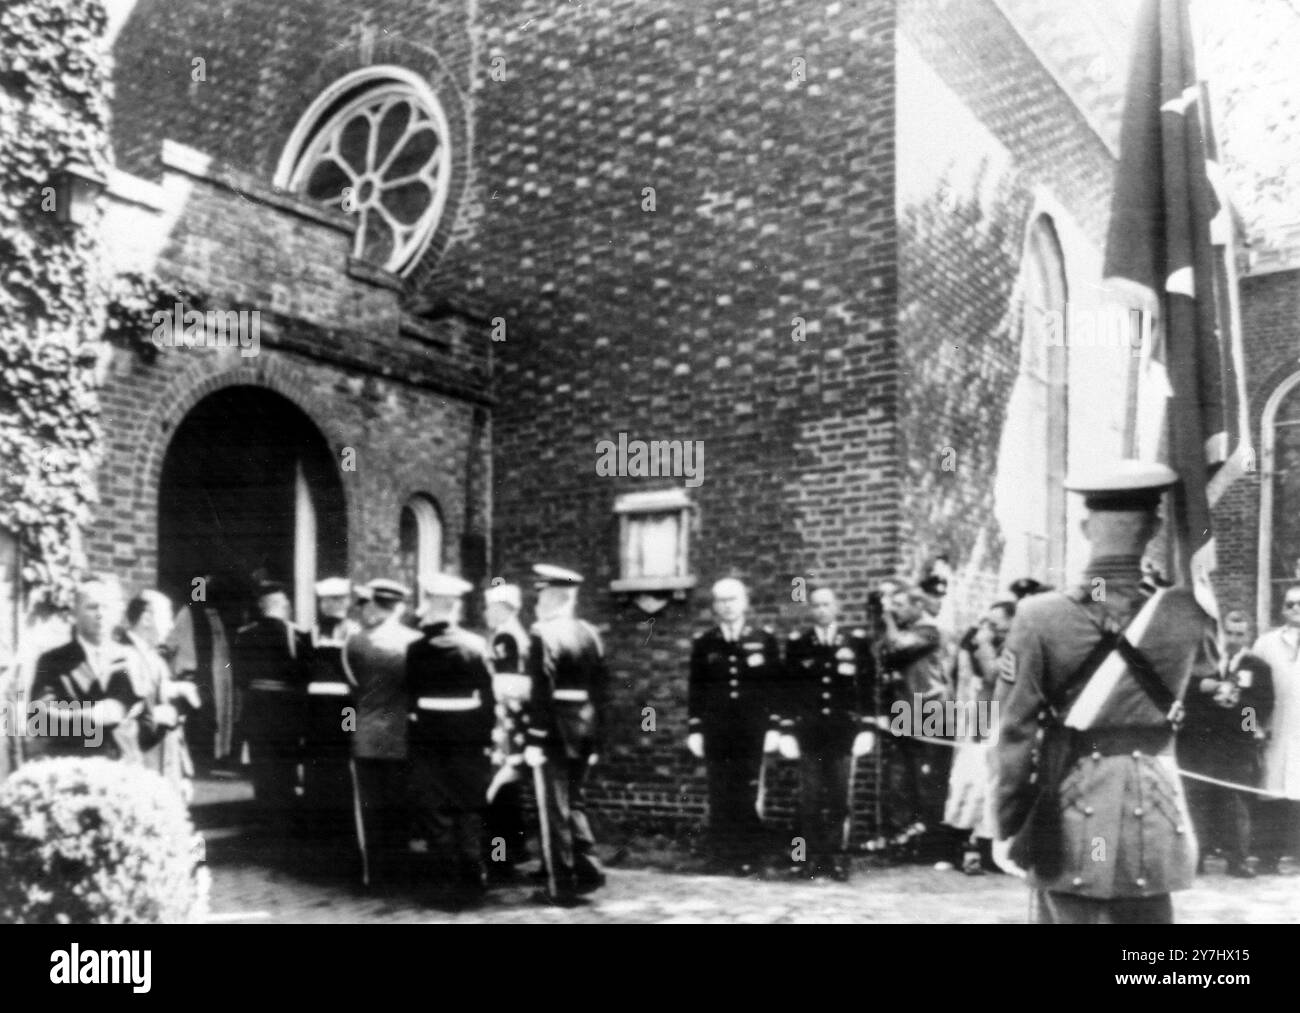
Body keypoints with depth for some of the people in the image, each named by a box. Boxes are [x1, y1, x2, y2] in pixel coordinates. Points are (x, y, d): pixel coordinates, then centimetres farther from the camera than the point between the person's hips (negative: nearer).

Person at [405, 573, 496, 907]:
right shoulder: (475, 645, -6)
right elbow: (487, 695, -5)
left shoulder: (415, 648, -6)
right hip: (468, 734, 0)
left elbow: (409, 695, -2)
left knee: (434, 810, 8)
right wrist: (488, 735, 1)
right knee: (469, 809, 10)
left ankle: (444, 883, 12)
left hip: (428, 734, 0)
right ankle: (470, 882, 14)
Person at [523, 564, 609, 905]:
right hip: (584, 731, 7)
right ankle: (588, 870, 16)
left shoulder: (542, 634, -13)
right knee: (574, 802, 20)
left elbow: (542, 691, -18)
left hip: (554, 732, -6)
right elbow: (600, 687, 10)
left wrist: (534, 740, -16)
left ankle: (561, 887, 9)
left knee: (555, 810, 3)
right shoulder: (590, 634, 8)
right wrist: (595, 739, 15)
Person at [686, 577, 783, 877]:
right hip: (716, 732, 1)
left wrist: (774, 727, -2)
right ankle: (721, 857, 9)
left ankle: (750, 857, 6)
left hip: (753, 730, -1)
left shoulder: (765, 640, 6)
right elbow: (696, 690, 8)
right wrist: (694, 730, 3)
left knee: (749, 794, -3)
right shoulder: (703, 643, 9)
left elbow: (775, 687, 4)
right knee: (719, 795, 1)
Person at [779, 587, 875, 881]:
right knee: (810, 797, 1)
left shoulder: (857, 641, 5)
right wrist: (786, 731, -1)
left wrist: (867, 729, -3)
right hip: (809, 731, 0)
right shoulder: (796, 643, 6)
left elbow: (867, 687, 3)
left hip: (844, 731, 0)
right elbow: (789, 689, 5)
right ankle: (814, 857, 9)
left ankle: (838, 858, 8)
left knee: (839, 796, 0)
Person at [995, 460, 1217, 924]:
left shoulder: (1039, 616, -12)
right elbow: (1206, 663, 18)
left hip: (1065, 823, -1)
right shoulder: (1184, 614, -7)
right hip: (1152, 822, 1)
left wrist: (1009, 826, -1)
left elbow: (1017, 734, -10)